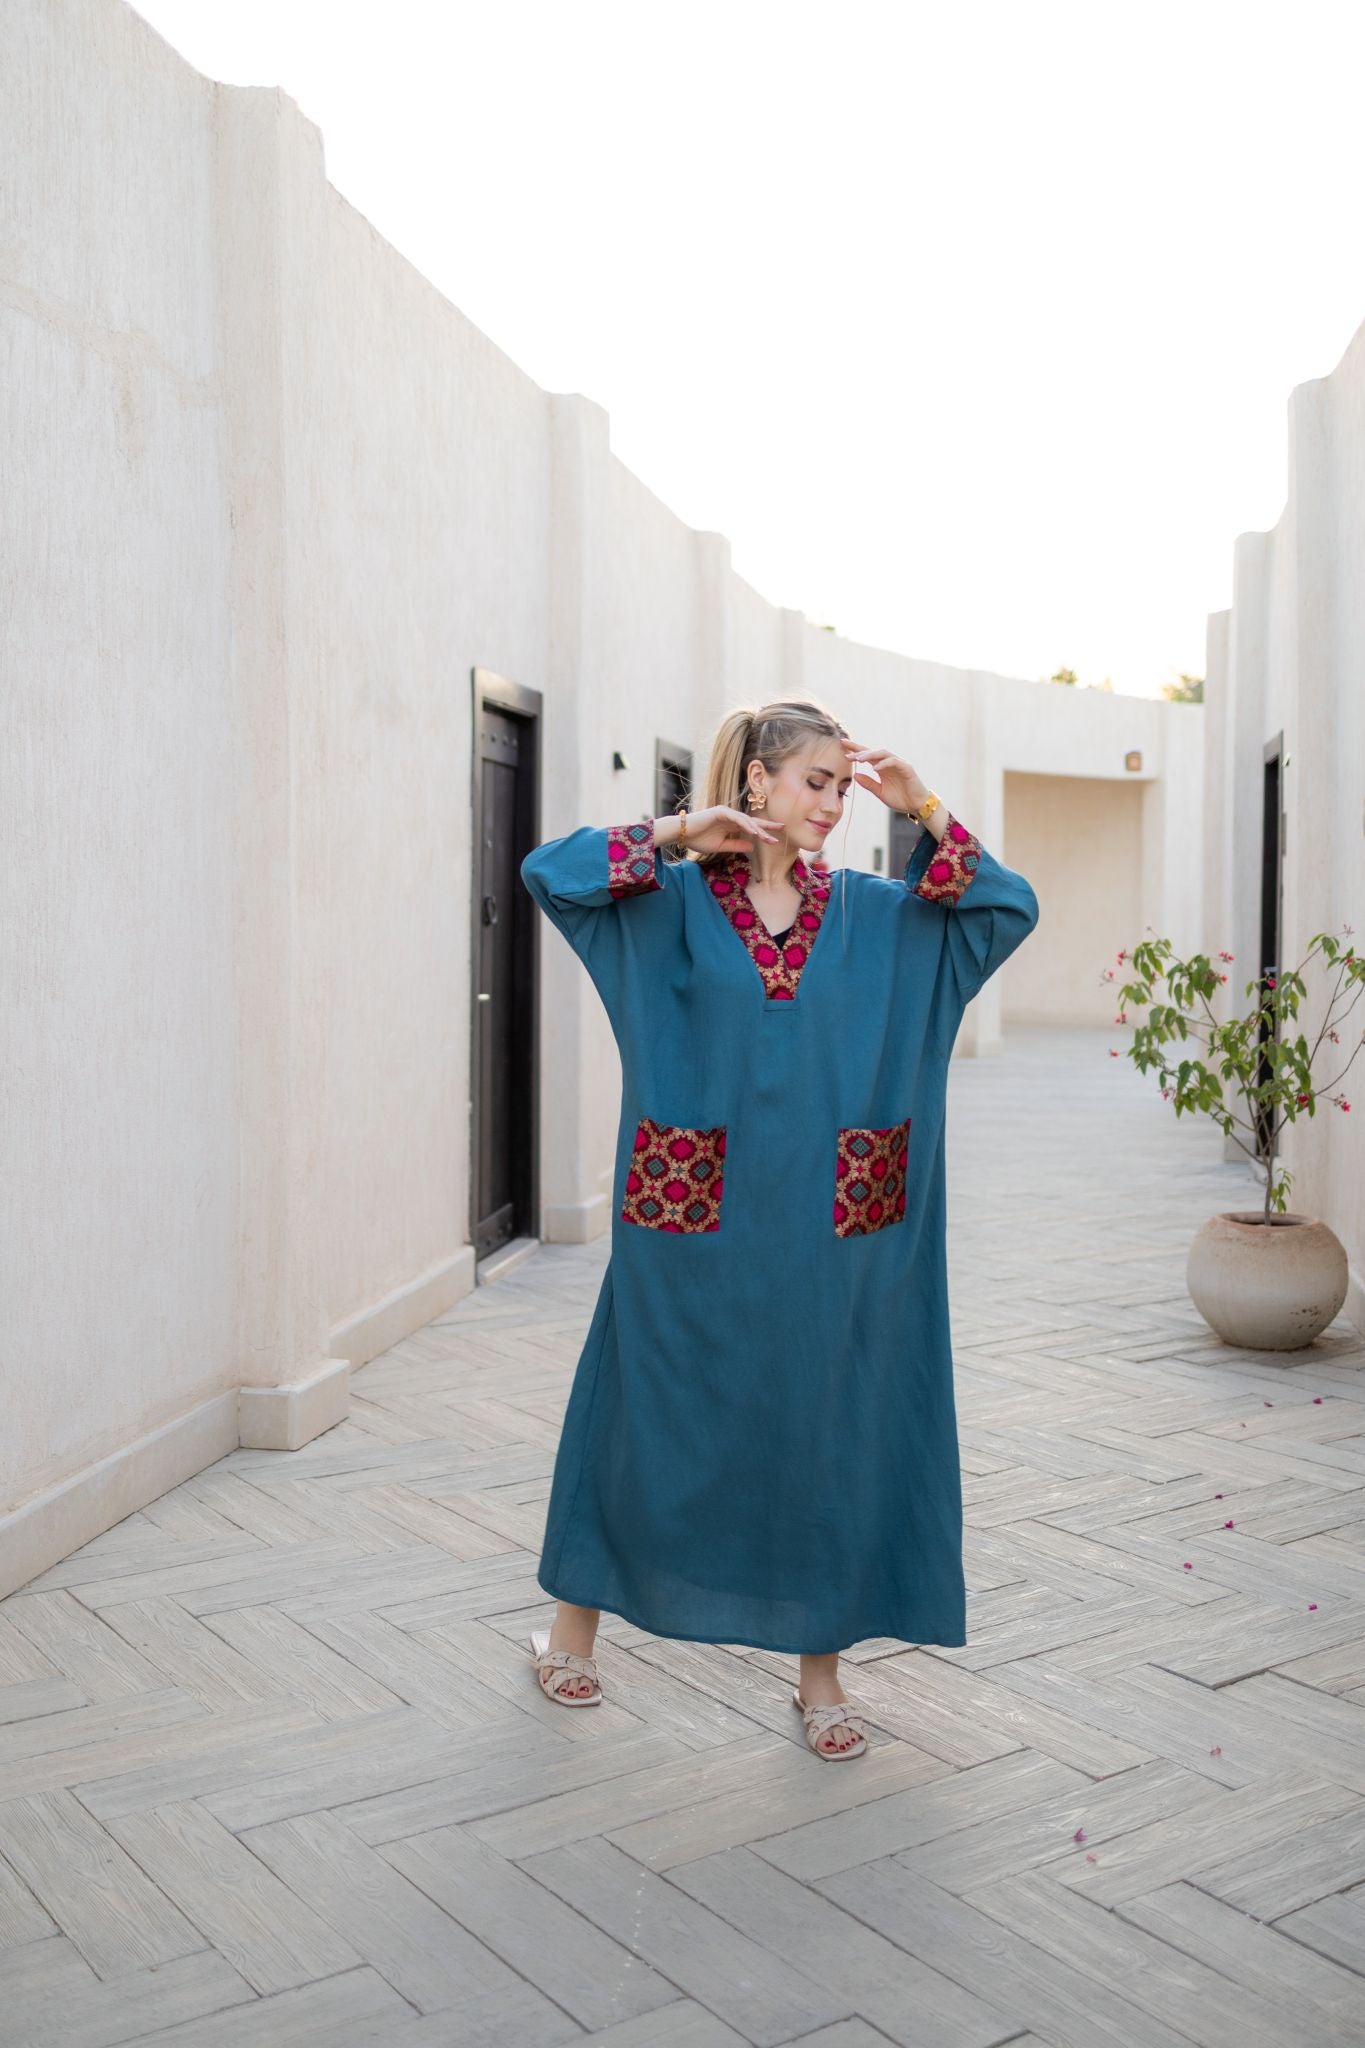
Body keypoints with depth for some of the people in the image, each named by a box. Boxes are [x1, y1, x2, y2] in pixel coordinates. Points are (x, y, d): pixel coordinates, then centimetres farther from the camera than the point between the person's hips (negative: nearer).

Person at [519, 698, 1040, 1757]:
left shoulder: (874, 912, 7)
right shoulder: (674, 902, 1)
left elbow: (1011, 908, 3)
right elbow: (549, 871, -7)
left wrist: (927, 811, -7)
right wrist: (679, 833, -11)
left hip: (829, 1230, 2)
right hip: (694, 1224, -2)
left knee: (826, 1431, 8)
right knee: (650, 1414, 10)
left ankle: (820, 1665, 24)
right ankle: (575, 1617, 32)